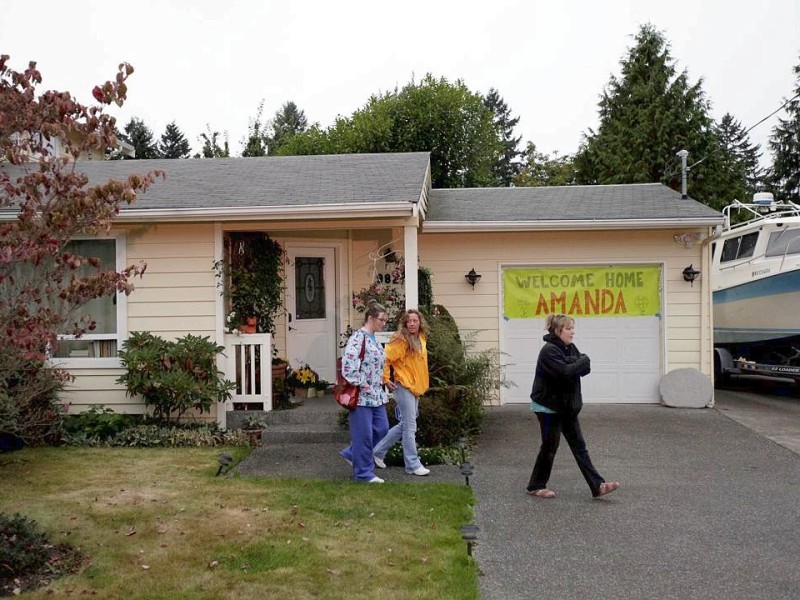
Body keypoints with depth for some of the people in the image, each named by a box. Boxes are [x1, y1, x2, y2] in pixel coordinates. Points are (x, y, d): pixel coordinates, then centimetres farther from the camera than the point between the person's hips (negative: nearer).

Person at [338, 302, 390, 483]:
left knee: (382, 429, 14)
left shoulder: (374, 339, 12)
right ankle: (364, 472, 14)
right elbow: (349, 368, -24)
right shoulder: (358, 338, -17)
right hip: (361, 396, -9)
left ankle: (351, 454, 29)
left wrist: (380, 386, 17)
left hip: (376, 395, 9)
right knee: (364, 435, 1)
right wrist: (364, 386, -17)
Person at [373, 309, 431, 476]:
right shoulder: (400, 340, -16)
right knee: (410, 427, -2)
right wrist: (386, 379, -15)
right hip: (404, 387, -8)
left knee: (405, 425, 15)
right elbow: (385, 359, -16)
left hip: (416, 387, 9)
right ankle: (413, 464, 7)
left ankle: (378, 451, 26)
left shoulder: (421, 339, 8)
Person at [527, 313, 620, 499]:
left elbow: (585, 370, 5)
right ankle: (536, 486, 17)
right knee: (550, 446, 1)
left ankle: (598, 486, 4)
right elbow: (565, 371, -31)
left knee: (578, 445, 5)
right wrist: (583, 360, -14)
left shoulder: (570, 348, 8)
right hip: (548, 406, -8)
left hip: (567, 405, 8)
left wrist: (572, 363, -16)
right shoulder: (549, 350, -19)